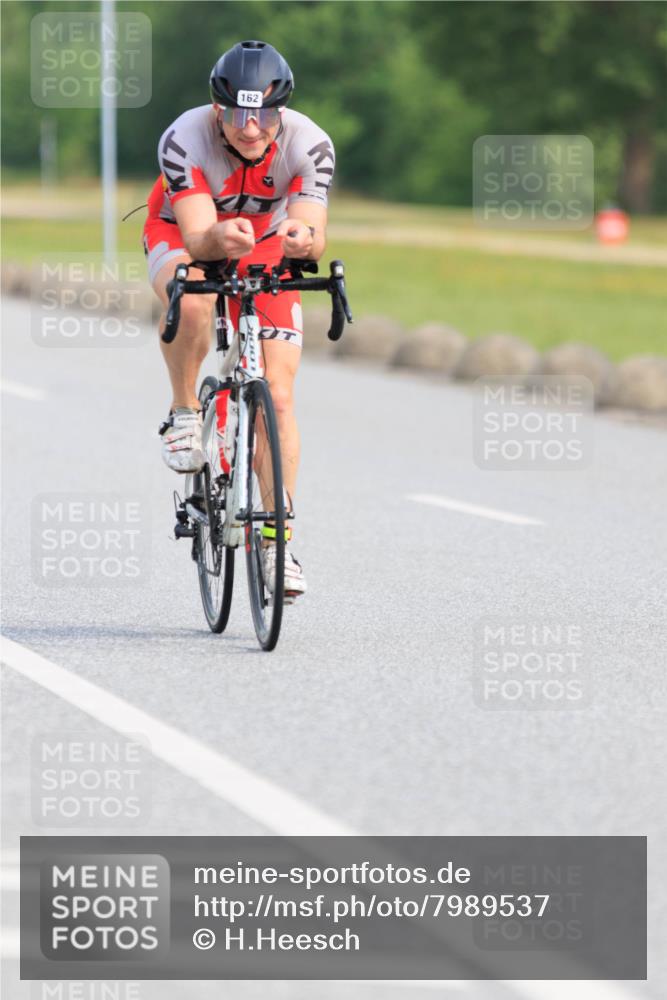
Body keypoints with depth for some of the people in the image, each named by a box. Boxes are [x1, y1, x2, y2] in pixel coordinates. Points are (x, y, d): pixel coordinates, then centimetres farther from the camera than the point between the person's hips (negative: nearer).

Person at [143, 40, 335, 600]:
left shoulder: (309, 145, -30)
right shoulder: (185, 140, -34)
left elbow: (314, 235, -38)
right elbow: (198, 239, -40)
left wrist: (305, 239, -62)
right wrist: (220, 239, -64)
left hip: (265, 245, 2)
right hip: (183, 235, -2)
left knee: (278, 398, -9)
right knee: (191, 301, -39)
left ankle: (276, 539, 0)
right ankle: (185, 413, -13)